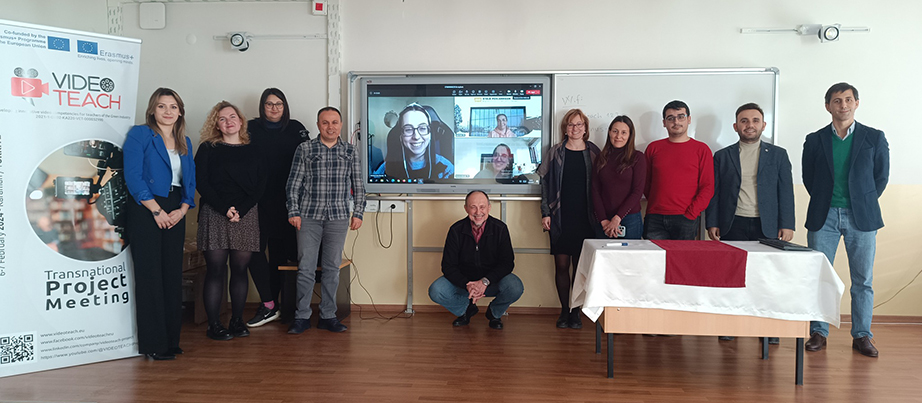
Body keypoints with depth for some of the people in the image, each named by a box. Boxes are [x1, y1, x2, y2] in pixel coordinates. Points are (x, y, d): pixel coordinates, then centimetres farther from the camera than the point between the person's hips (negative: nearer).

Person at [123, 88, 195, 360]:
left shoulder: (184, 142, 16)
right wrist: (157, 210, -13)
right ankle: (153, 343, 2)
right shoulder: (139, 135, -1)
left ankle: (171, 339, 14)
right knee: (150, 275, -4)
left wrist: (182, 209, -1)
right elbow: (133, 177, -10)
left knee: (173, 275, 6)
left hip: (175, 213, 6)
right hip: (145, 211, -5)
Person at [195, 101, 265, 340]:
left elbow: (260, 186, 5)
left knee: (240, 268, 4)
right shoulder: (208, 149, 6)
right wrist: (225, 209, -12)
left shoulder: (252, 151, 12)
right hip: (215, 215, -2)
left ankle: (237, 321, 13)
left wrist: (240, 210, -9)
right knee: (216, 269, -4)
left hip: (247, 215, 2)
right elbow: (201, 183, -2)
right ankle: (214, 325, 2)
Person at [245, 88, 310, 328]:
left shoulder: (296, 129, 7)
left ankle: (270, 305, 13)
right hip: (260, 199, 0)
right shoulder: (252, 128, 7)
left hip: (286, 200, 0)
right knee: (255, 248, -8)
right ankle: (269, 306, -3)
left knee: (278, 250, 4)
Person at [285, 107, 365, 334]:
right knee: (306, 268, 0)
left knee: (332, 268, 5)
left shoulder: (350, 152, 8)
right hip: (309, 215, -1)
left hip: (338, 217, 1)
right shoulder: (305, 149, 5)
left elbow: (358, 186, 10)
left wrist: (358, 213, 3)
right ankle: (302, 317, 11)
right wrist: (293, 211, -2)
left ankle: (328, 316, 15)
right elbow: (294, 183, 4)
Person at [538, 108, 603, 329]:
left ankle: (576, 311, 15)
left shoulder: (594, 153, 6)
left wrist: (600, 216, 2)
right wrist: (545, 213, -2)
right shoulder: (555, 153, 6)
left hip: (585, 218, 0)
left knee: (580, 266, 3)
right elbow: (545, 183, 5)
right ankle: (564, 310, 15)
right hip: (561, 218, 0)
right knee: (561, 265, 2)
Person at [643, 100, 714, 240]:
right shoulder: (653, 148, 12)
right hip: (654, 219, 1)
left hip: (685, 220, -1)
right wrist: (656, 205, 6)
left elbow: (708, 187, 1)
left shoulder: (701, 149, 6)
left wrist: (691, 214, -8)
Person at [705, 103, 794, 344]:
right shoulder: (722, 156, 11)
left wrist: (787, 224, -1)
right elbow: (714, 192, 9)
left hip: (766, 227, 0)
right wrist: (712, 223, 0)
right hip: (732, 226, 0)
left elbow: (786, 191, 7)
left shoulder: (778, 155, 11)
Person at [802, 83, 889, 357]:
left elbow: (881, 176, 8)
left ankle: (862, 336, 15)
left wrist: (864, 204, 6)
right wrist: (825, 203, 6)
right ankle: (818, 333, 11)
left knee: (863, 280, 4)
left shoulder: (874, 138, 5)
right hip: (824, 216, 0)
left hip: (861, 217, 0)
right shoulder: (815, 140, 6)